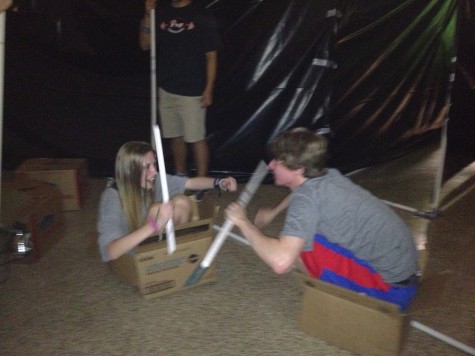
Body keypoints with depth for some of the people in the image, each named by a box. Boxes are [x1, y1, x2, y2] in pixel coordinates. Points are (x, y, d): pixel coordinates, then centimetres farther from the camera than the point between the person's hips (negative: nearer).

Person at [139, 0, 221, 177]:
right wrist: (148, 16, -7)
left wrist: (209, 89, -10)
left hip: (192, 92, -5)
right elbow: (145, 45, 7)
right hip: (166, 90, 5)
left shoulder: (202, 17, -4)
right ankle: (179, 177, 30)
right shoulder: (162, 15, 9)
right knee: (175, 136, 14)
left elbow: (211, 56, -5)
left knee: (197, 138, -2)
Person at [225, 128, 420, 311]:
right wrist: (273, 212, 28)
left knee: (294, 249, -14)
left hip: (391, 288, -9)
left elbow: (280, 261, -34)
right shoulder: (329, 176, 3)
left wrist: (243, 222, -19)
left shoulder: (307, 198, -22)